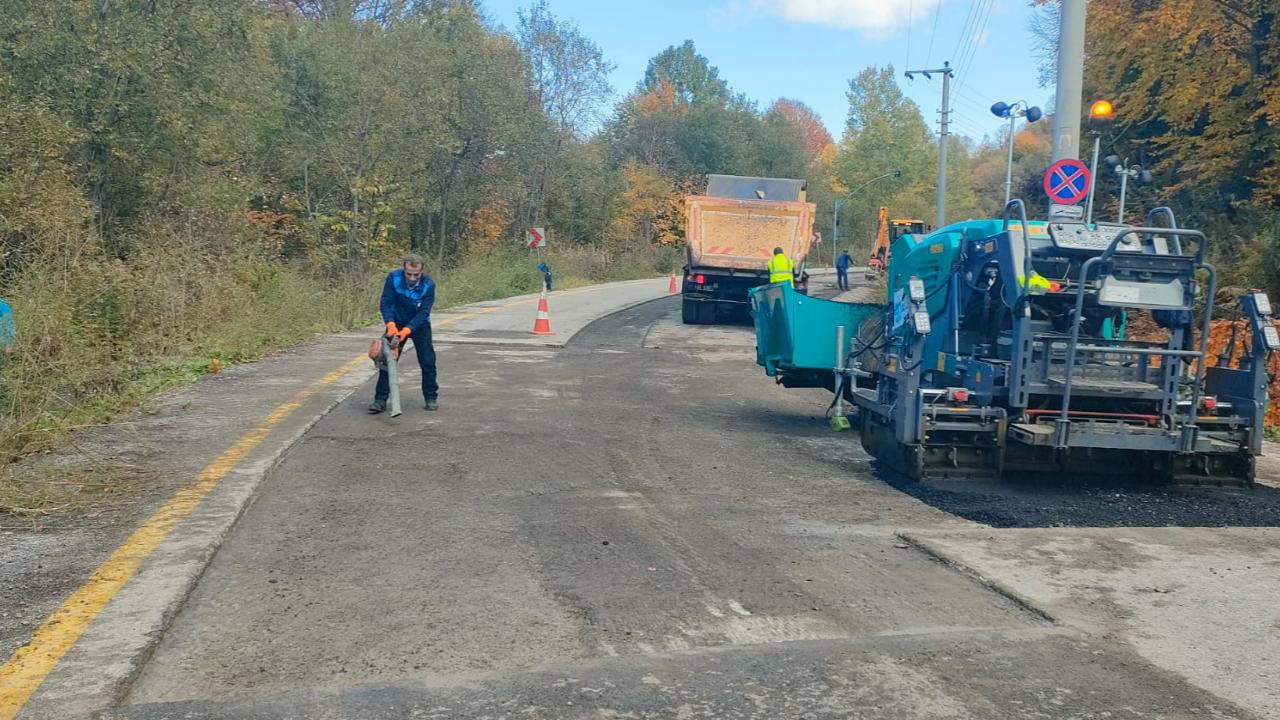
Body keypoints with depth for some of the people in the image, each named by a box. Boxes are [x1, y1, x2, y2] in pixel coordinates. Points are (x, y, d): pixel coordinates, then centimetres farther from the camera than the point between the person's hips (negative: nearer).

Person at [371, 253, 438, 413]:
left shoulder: (428, 284, -26)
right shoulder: (393, 277, -25)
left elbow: (424, 312, -26)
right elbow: (386, 302, -24)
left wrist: (407, 330, -39)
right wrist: (390, 325, -39)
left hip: (419, 325, 0)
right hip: (396, 323, 1)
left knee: (428, 361, -1)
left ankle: (431, 397, 16)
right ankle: (380, 400, 1)